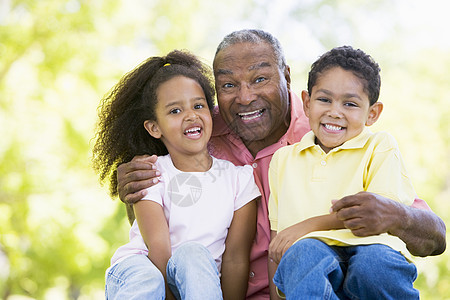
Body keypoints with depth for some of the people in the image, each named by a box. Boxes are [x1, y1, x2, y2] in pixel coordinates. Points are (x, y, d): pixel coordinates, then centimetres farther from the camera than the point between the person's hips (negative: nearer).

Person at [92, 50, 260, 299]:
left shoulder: (239, 177, 1)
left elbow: (235, 257, -4)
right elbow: (158, 248, -14)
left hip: (198, 279, 1)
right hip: (136, 270, -1)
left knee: (193, 252, -32)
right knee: (146, 280, -35)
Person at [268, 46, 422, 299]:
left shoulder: (380, 146, 13)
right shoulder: (283, 159, 23)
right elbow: (277, 233, 20)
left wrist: (312, 224, -9)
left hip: (370, 248, 1)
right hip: (313, 250, -1)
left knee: (374, 262, -35)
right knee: (304, 252, -36)